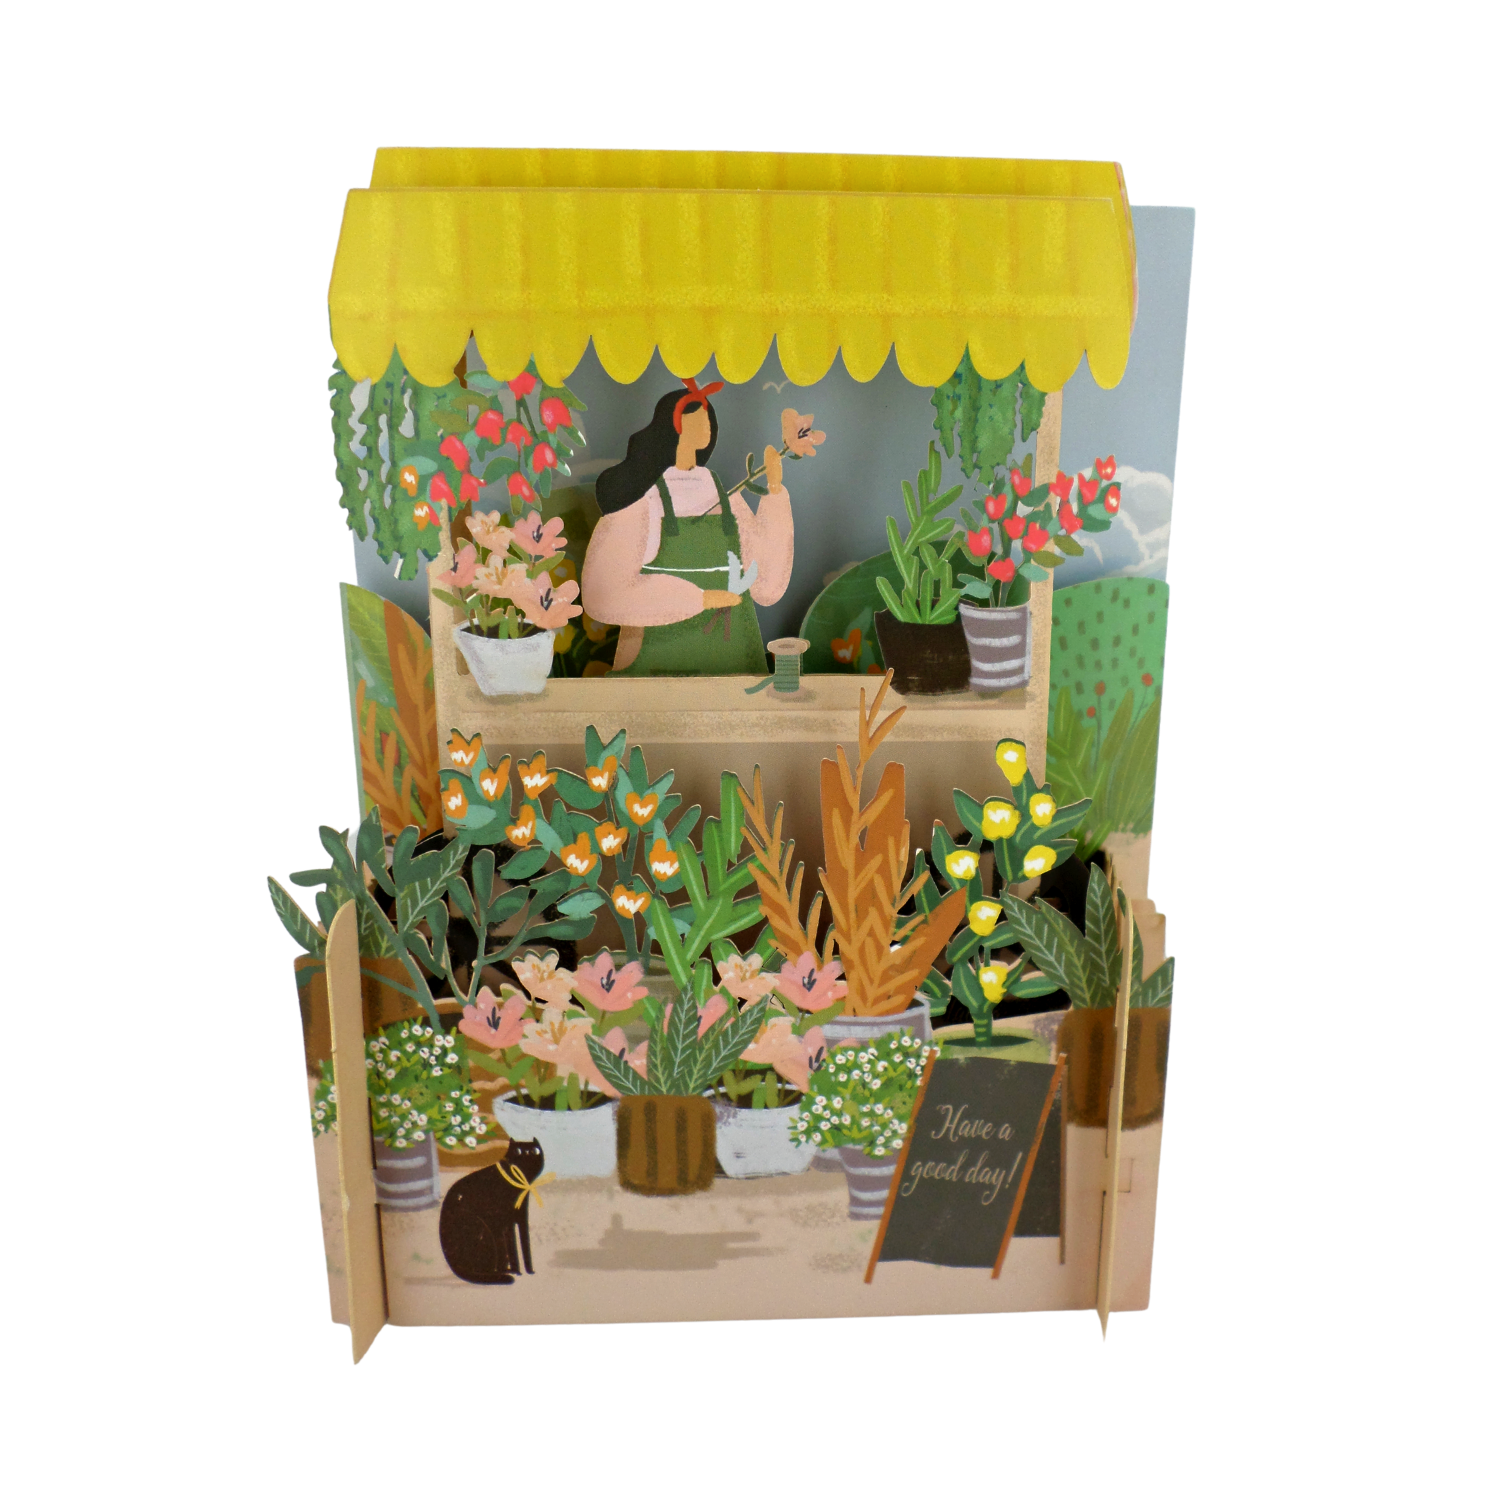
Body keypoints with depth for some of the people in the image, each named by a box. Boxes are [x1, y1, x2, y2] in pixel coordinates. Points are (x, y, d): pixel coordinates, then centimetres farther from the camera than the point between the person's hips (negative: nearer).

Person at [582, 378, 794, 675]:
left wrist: (775, 491, -1)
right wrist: (697, 598, -16)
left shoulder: (727, 498, 9)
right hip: (659, 664, -4)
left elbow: (767, 586, 0)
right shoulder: (640, 498, -5)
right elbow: (605, 594, -15)